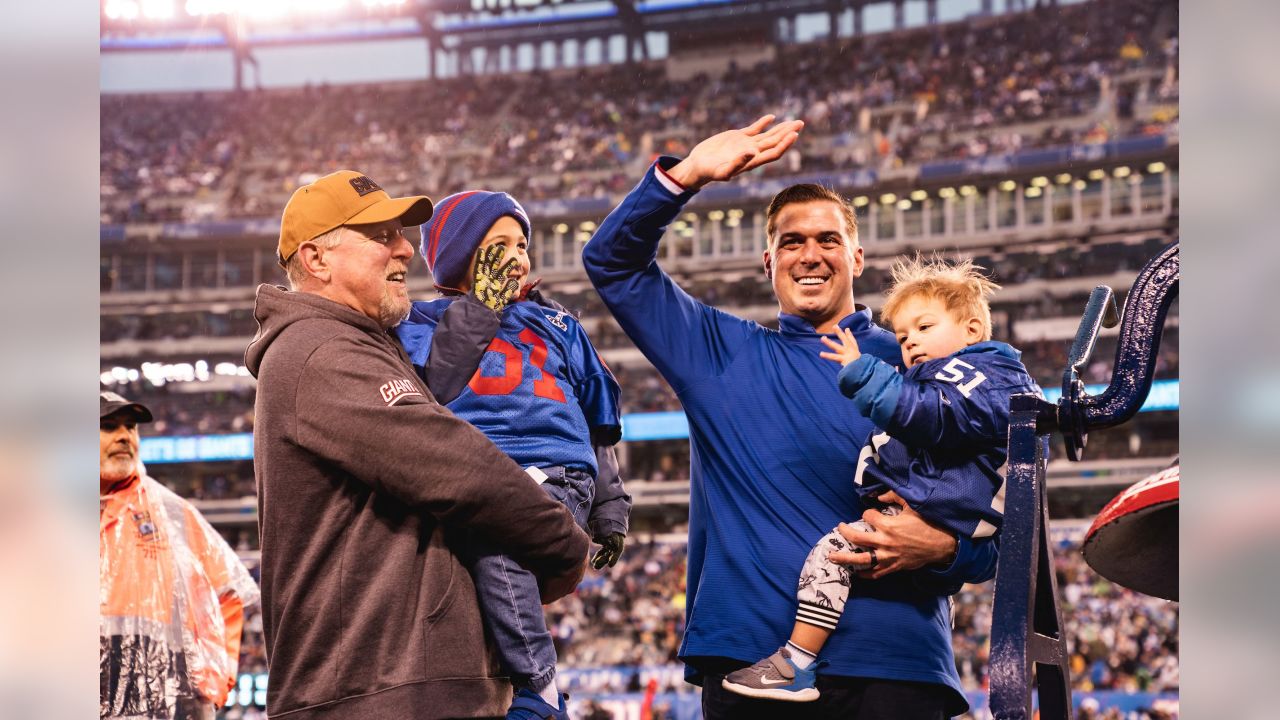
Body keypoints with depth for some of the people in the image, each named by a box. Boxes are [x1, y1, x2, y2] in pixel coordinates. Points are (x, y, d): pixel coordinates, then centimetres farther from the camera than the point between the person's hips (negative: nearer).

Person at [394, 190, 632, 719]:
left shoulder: (555, 326, 28)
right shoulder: (424, 324, 20)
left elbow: (597, 424, 31)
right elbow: (427, 395, 0)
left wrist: (609, 509, 23)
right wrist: (479, 308, 4)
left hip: (554, 477, -1)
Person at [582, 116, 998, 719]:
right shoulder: (724, 355, 18)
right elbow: (613, 262, 17)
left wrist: (942, 547, -12)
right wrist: (684, 175, 2)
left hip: (889, 661, -1)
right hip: (746, 653, 1)